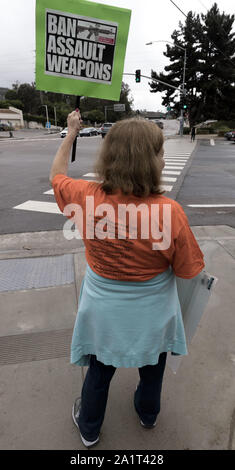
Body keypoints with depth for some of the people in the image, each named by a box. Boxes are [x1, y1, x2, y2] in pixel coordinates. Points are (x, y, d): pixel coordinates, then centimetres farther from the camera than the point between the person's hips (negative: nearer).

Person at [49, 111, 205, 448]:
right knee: (152, 368, 31)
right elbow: (186, 270, -16)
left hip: (104, 313, 1)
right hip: (152, 315, 0)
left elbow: (57, 176, 1)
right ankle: (148, 414, 63)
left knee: (99, 371, 28)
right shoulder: (169, 210, -29)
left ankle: (89, 429, 56)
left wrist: (71, 133, 10)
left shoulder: (88, 198, -23)